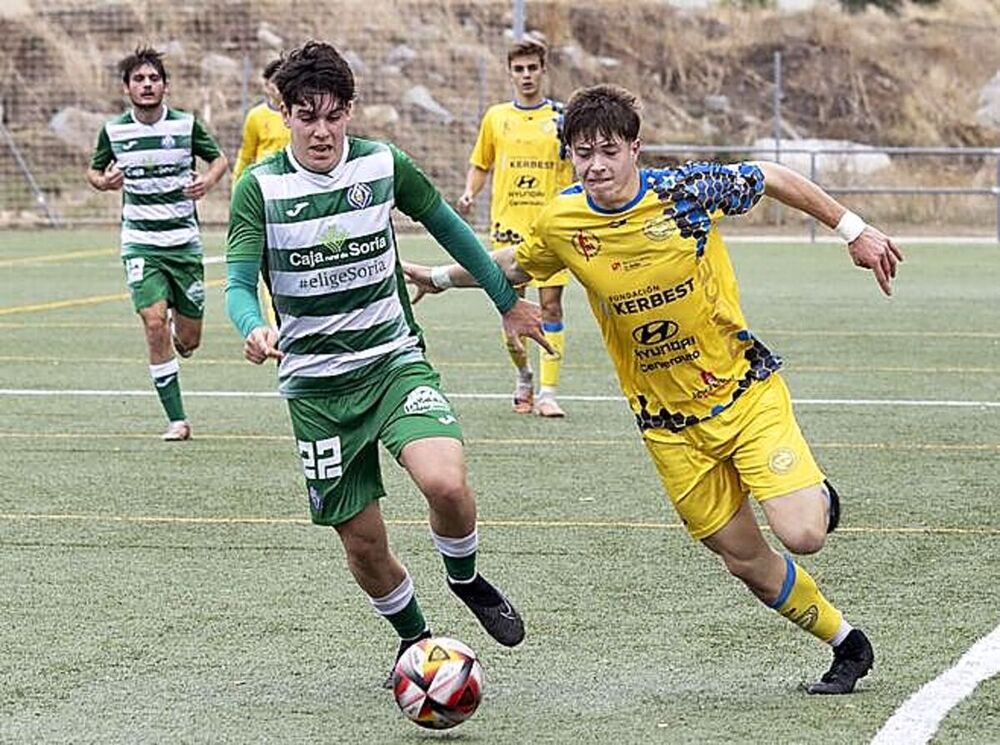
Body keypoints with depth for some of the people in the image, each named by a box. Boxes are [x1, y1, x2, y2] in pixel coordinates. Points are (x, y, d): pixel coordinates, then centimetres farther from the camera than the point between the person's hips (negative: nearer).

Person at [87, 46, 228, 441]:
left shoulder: (186, 125, -4)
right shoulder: (113, 131, -1)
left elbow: (219, 158, 9)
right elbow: (93, 170, 14)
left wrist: (208, 180, -13)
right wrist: (103, 182, -10)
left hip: (184, 241, 1)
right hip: (140, 242, -1)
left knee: (188, 341, 4)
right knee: (155, 323, -19)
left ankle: (178, 335, 45)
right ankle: (176, 419, -11)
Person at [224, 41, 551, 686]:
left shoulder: (383, 164, -3)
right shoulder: (260, 188, -8)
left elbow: (447, 226, 13)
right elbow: (240, 283, -14)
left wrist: (508, 300, 18)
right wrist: (255, 329, -37)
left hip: (394, 356, 0)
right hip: (316, 383, 0)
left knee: (446, 484, -25)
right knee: (362, 541, 2)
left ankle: (465, 578, 7)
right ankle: (414, 636, 31)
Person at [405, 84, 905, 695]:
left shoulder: (685, 190, -16)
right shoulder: (562, 223, -7)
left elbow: (775, 179, -1)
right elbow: (516, 265, 16)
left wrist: (853, 230, 3)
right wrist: (439, 277, 17)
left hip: (745, 388, -3)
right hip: (668, 424, 3)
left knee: (801, 534, -18)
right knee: (746, 560, 4)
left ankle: (818, 495, 20)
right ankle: (848, 646, 27)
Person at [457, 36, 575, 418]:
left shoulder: (561, 117, 4)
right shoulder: (496, 117, 9)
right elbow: (480, 165, 18)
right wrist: (470, 193, 2)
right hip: (508, 226, 2)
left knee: (550, 304, -7)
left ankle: (547, 392, -5)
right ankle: (524, 377, 25)